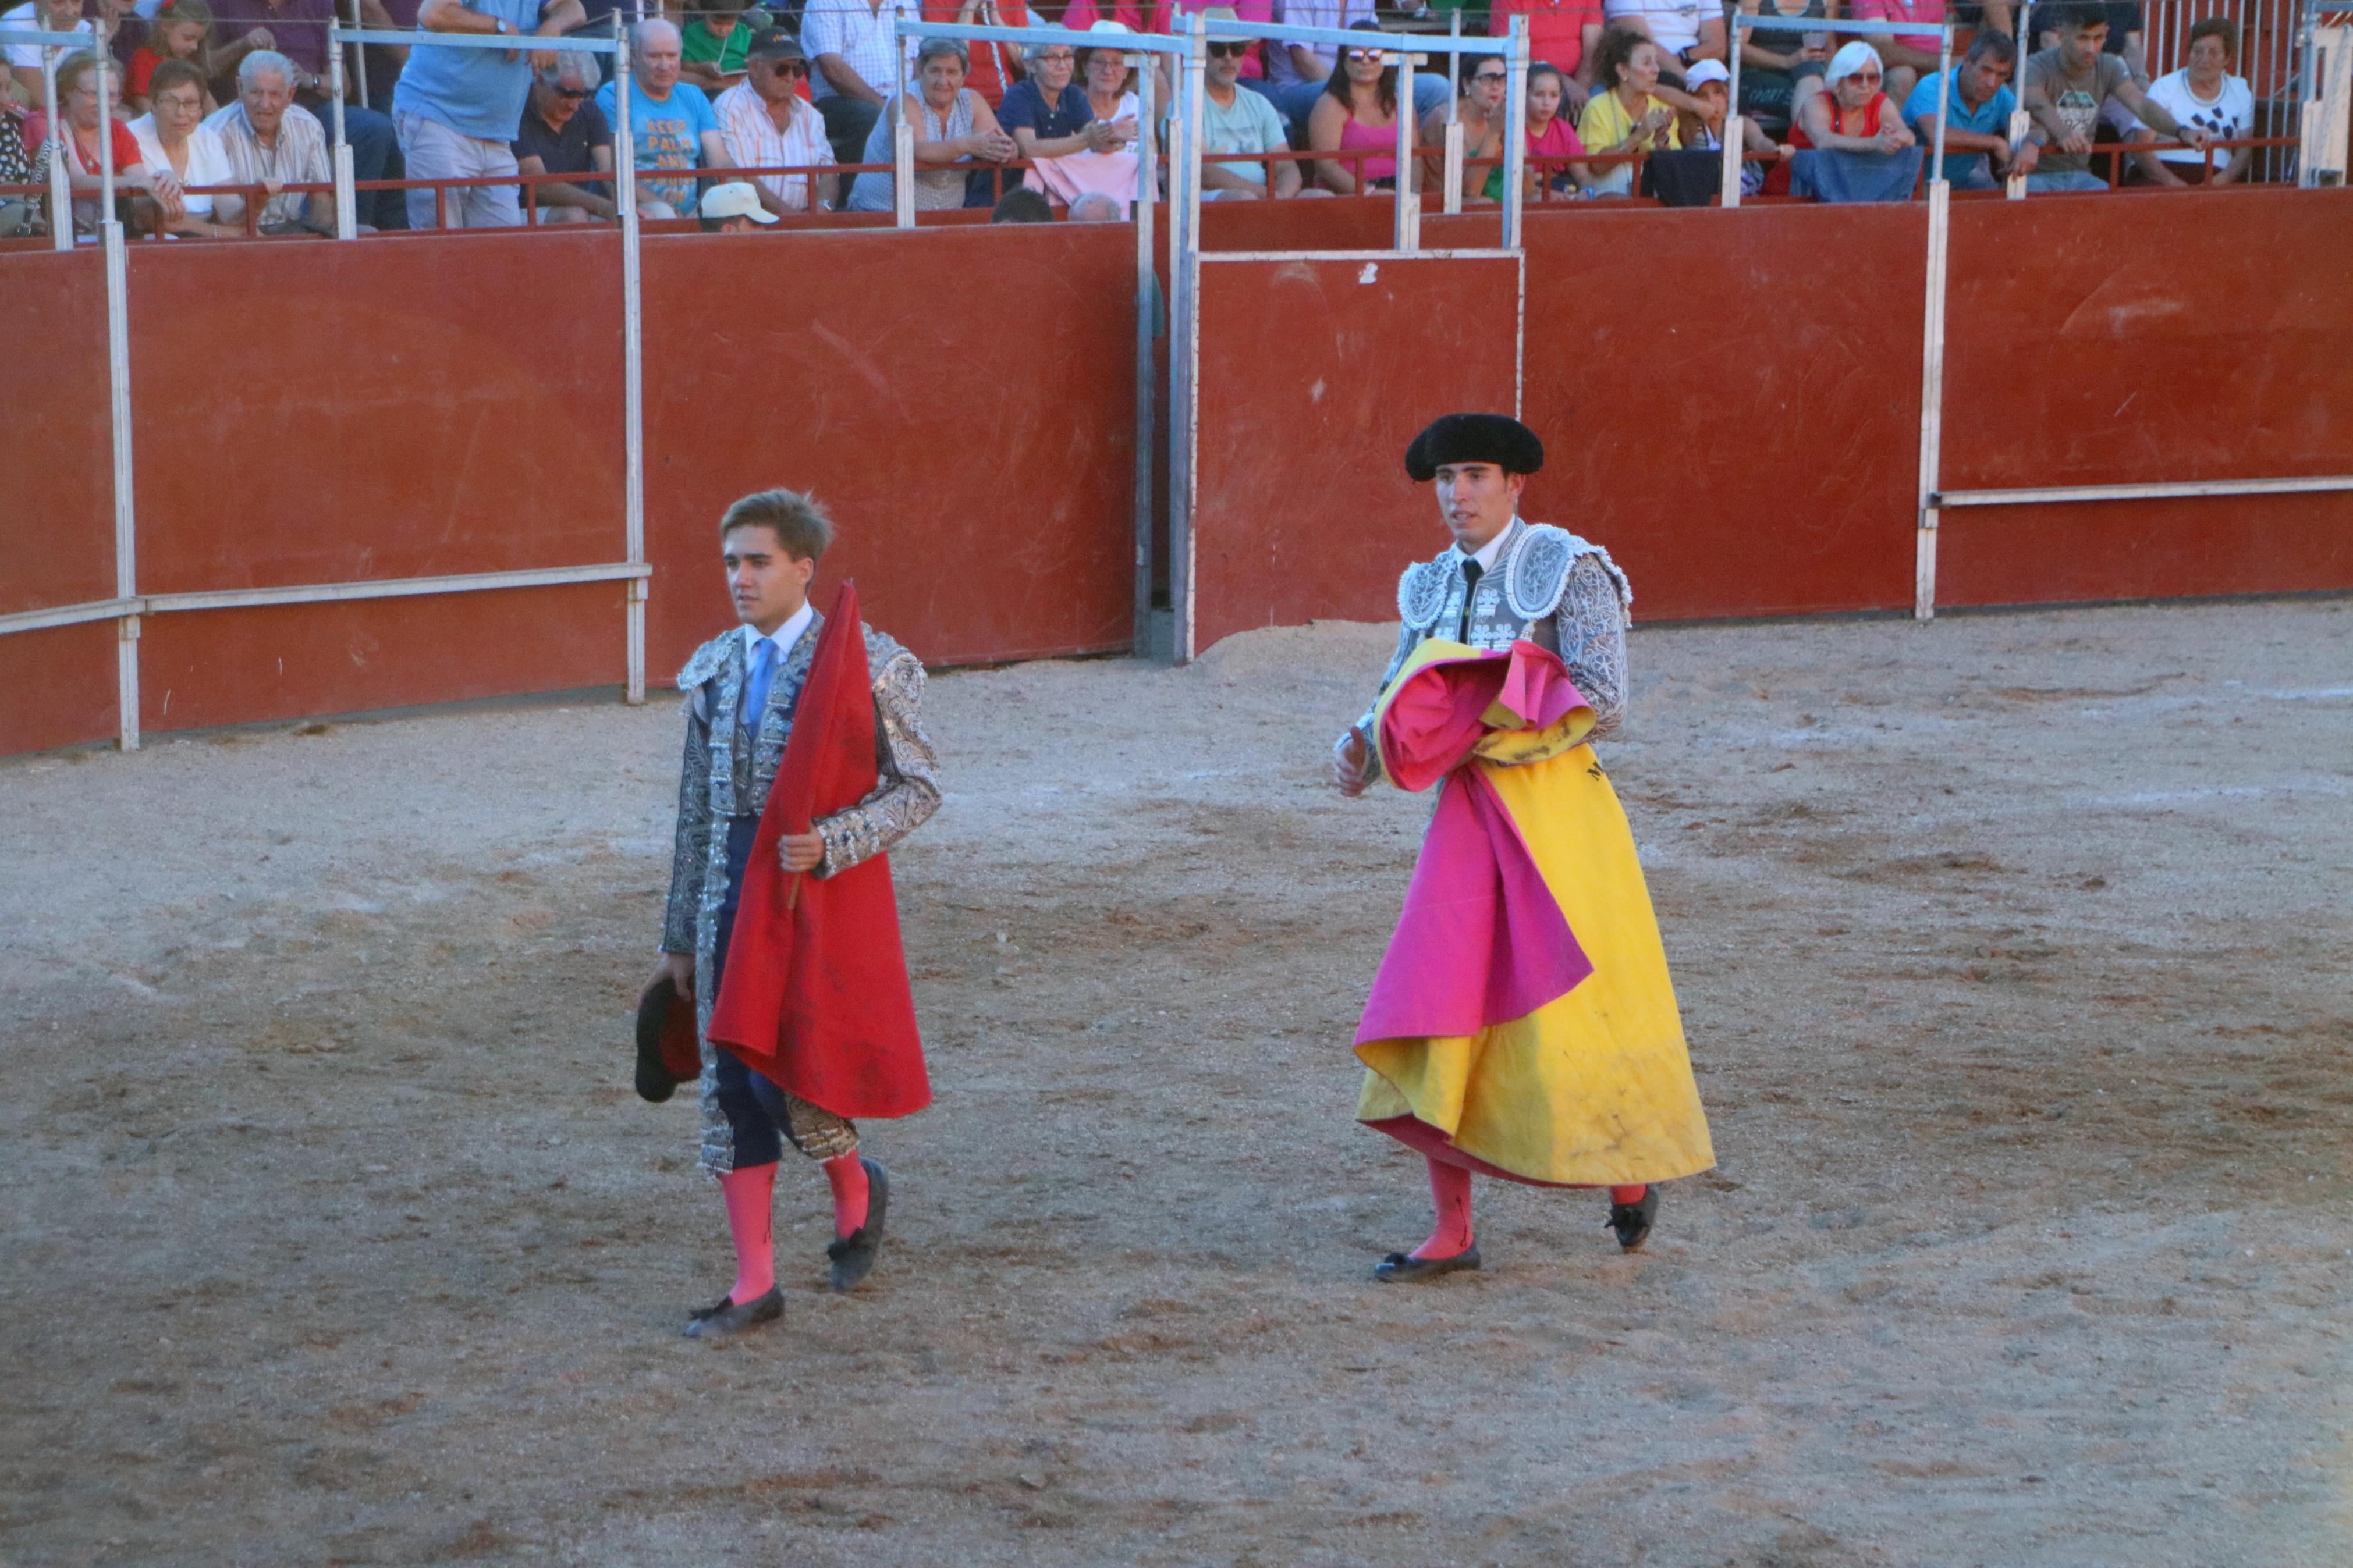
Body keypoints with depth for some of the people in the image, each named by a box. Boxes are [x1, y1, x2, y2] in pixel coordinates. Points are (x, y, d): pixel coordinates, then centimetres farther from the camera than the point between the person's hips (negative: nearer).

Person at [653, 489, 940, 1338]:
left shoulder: (865, 663, -6)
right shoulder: (713, 671, 10)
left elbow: (919, 787, -6)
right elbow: (697, 809, 15)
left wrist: (831, 842, -21)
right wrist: (680, 937, 15)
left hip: (822, 889, -5)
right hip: (731, 887, 5)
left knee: (788, 1075, -10)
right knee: (729, 1084, 3)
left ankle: (855, 1188, 23)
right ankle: (754, 1284, 11)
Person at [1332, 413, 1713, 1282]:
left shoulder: (1568, 571, -9)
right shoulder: (1437, 586, 11)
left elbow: (1602, 703, -14)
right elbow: (1402, 700, 12)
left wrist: (1488, 716, -19)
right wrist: (1359, 750, -10)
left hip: (1554, 808, -5)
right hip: (1469, 816, 5)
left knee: (1572, 1008, -1)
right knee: (1433, 1013, -3)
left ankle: (1630, 1170, 26)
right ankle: (1452, 1232, 3)